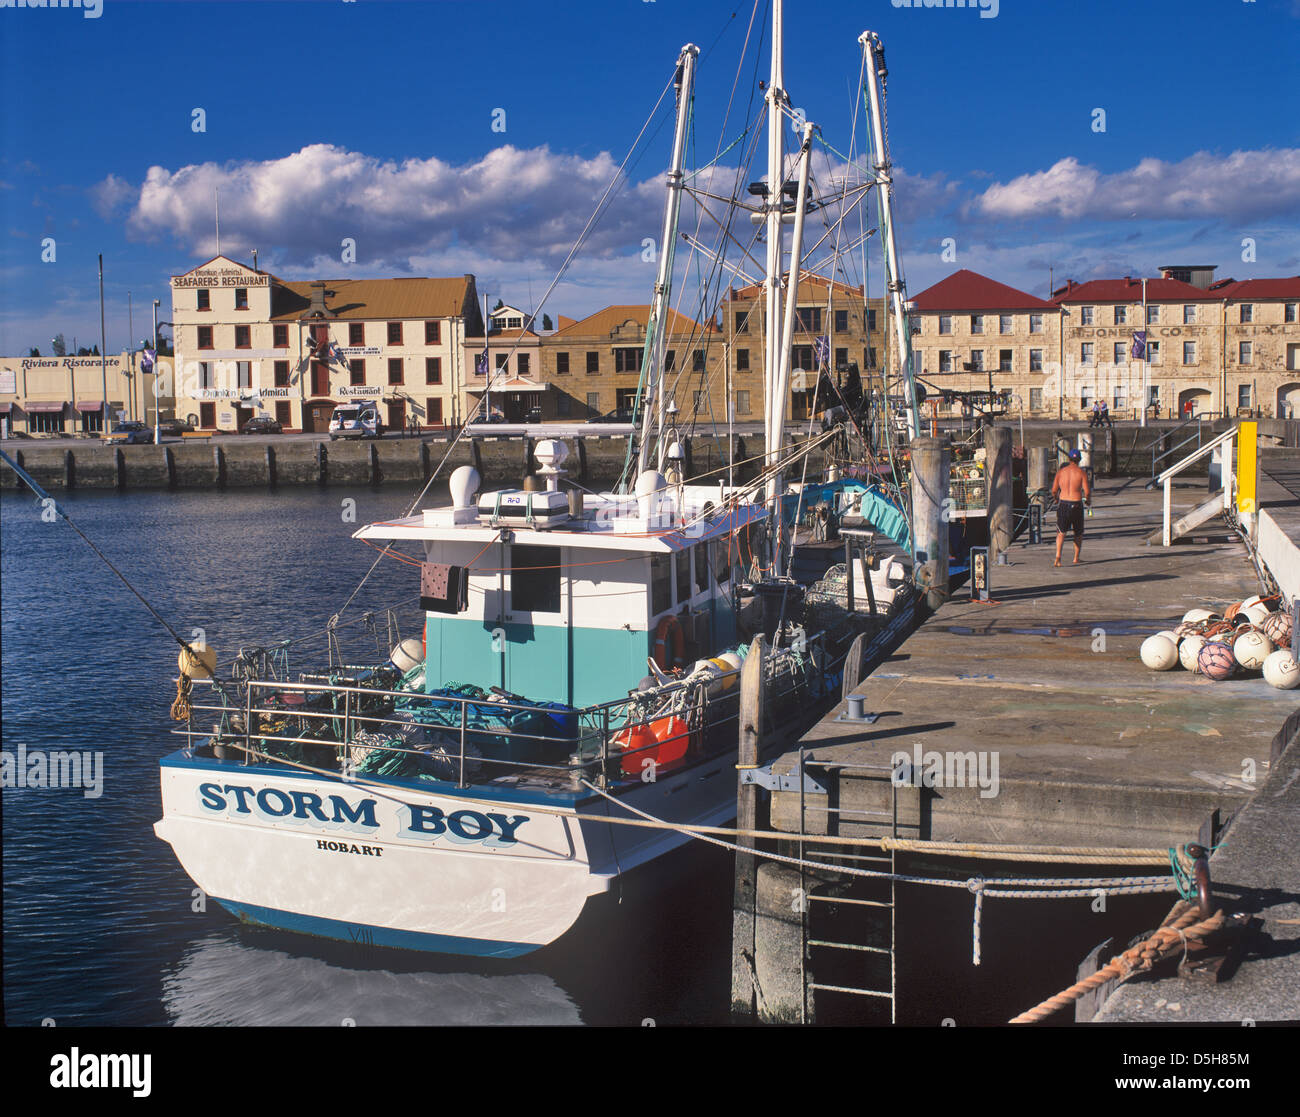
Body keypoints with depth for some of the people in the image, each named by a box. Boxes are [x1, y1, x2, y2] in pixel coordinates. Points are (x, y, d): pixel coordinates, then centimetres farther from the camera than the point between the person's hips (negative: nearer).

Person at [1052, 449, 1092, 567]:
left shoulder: (1061, 471, 3)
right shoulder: (1081, 472, -4)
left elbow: (1054, 490, 4)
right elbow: (1087, 491, -10)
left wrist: (1057, 499, 25)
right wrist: (1088, 501, 10)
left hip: (1063, 504, 1)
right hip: (1077, 504, -1)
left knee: (1061, 532, 2)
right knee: (1078, 533, 17)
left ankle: (1058, 556, -20)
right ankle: (1076, 559, 24)